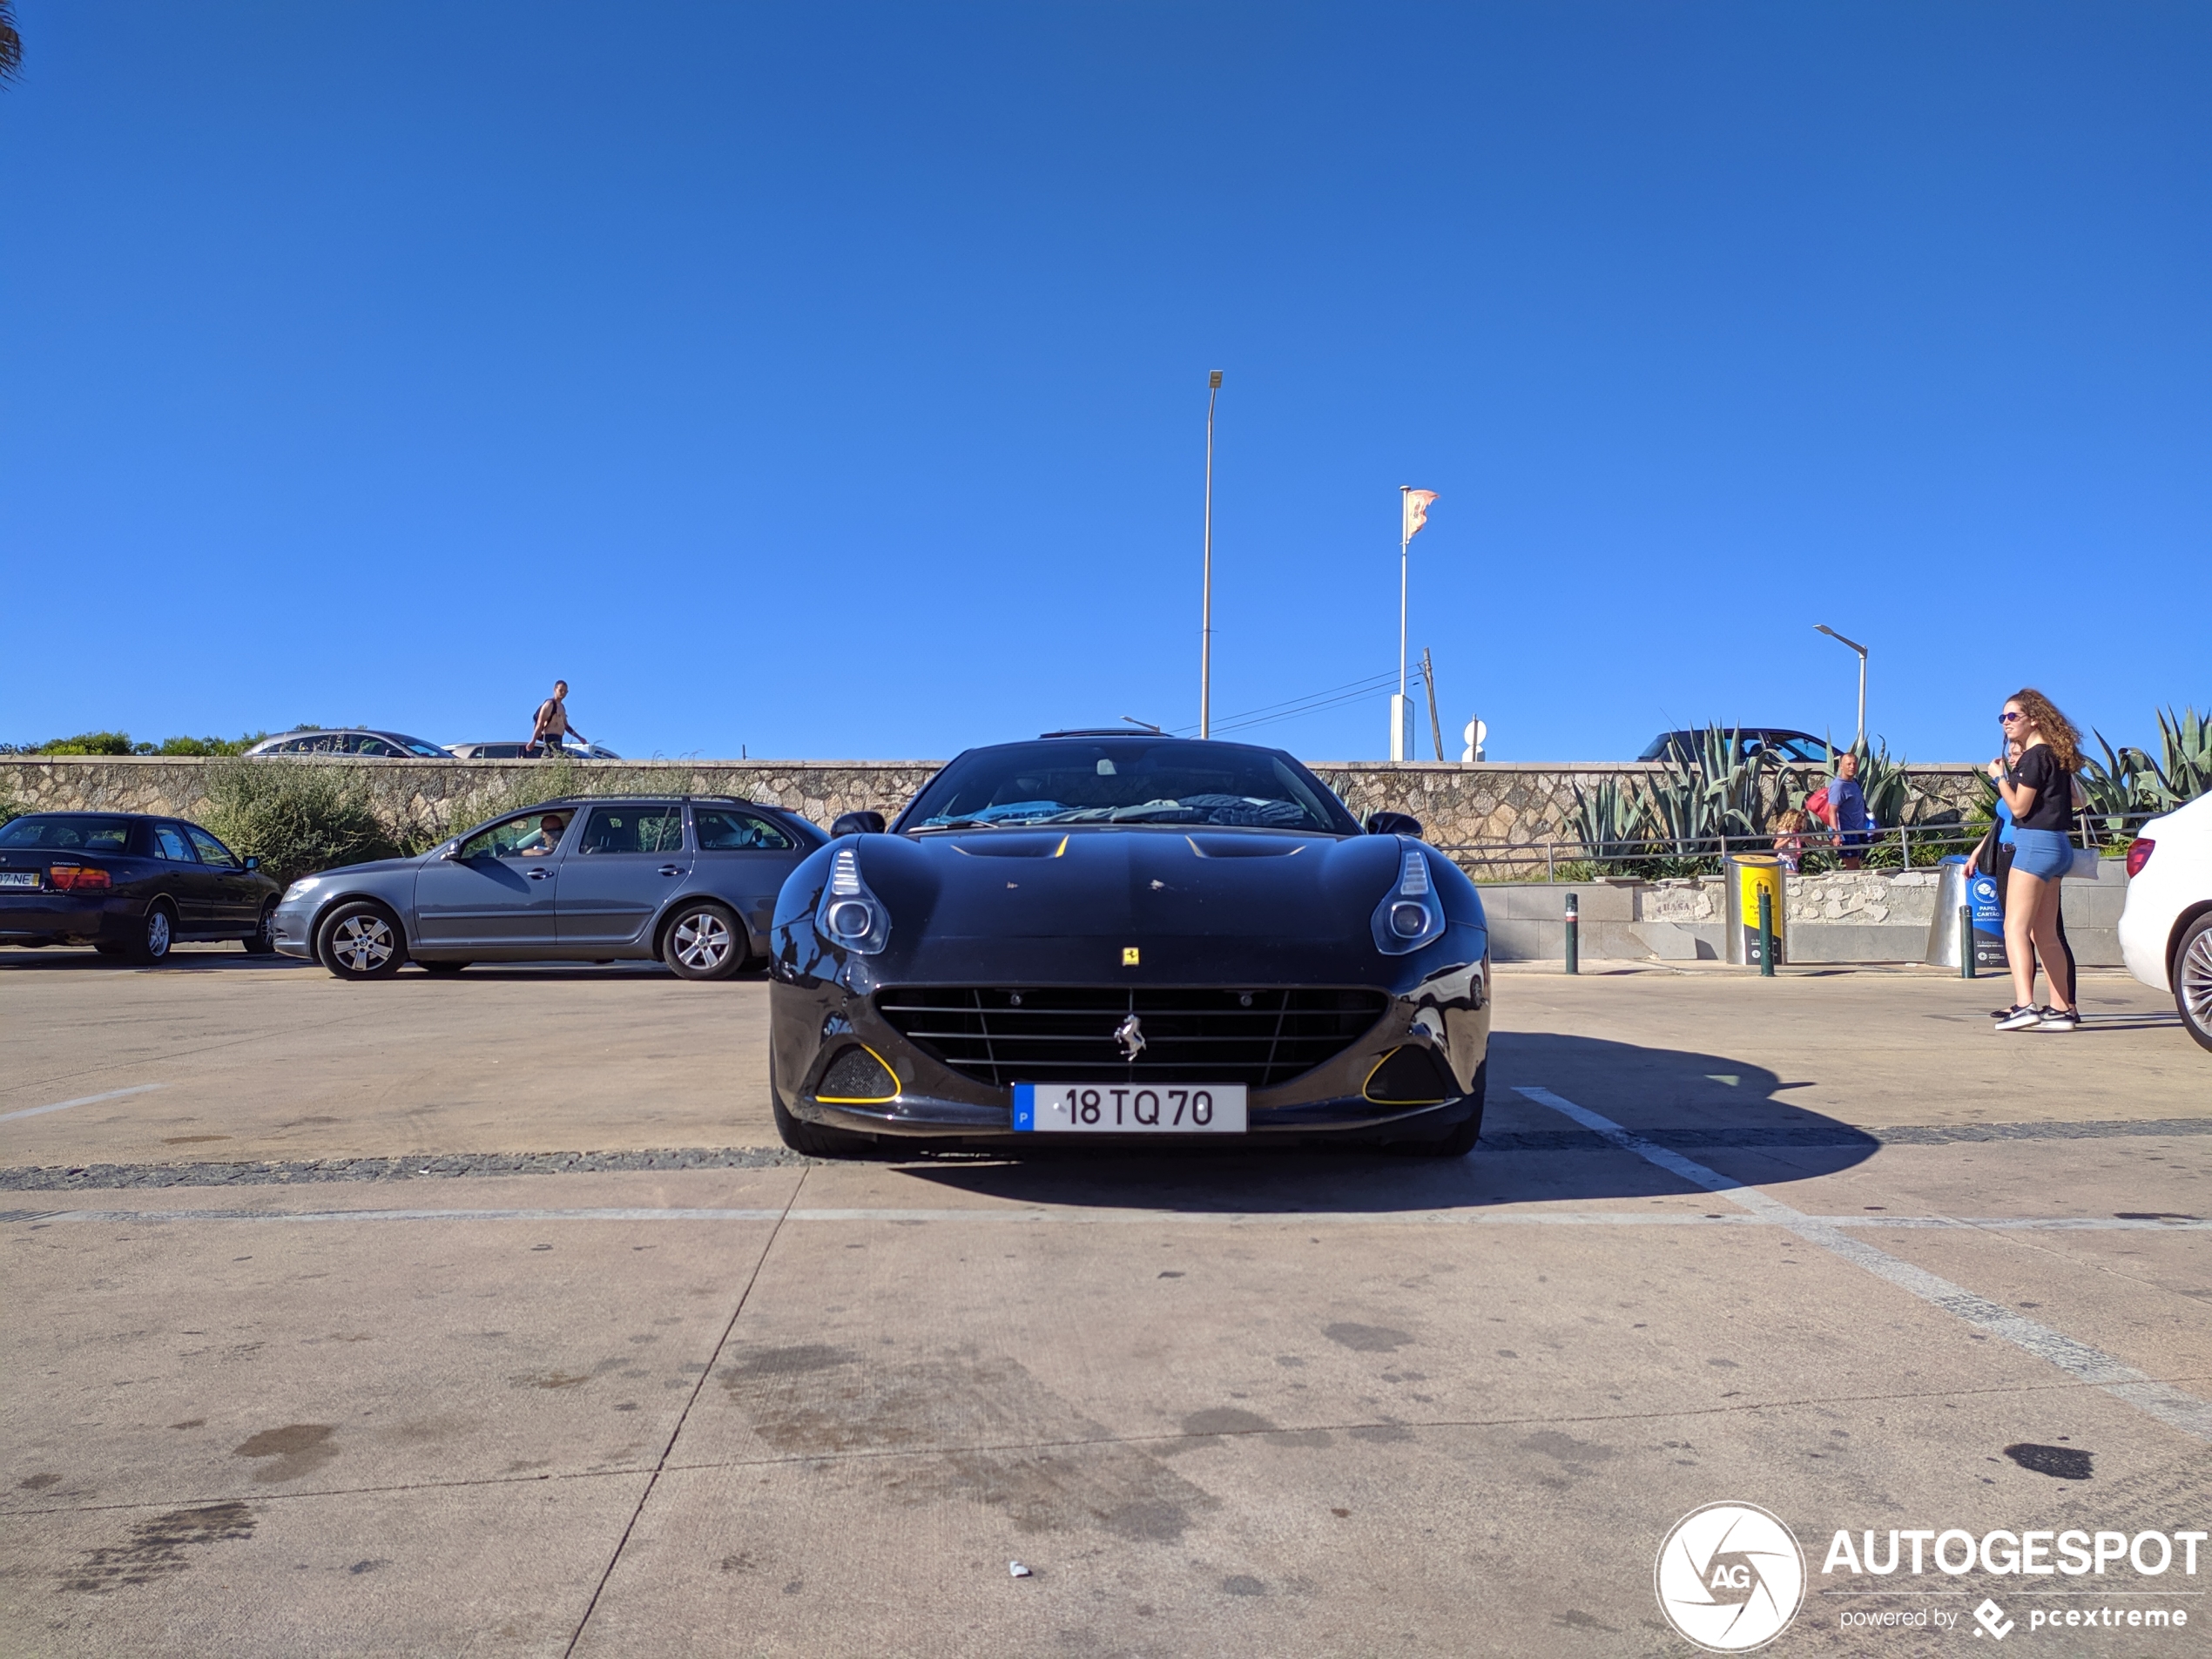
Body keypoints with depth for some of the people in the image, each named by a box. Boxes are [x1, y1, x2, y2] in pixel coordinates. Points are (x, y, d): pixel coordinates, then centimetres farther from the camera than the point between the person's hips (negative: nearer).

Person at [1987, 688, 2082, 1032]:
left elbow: (2019, 807, -14)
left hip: (2035, 845, -10)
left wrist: (1999, 777, -3)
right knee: (2045, 934, 14)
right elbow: (2072, 799, 24)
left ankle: (2024, 1005, -28)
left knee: (2016, 928, -16)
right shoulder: (2054, 755, 16)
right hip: (2055, 846, 10)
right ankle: (2062, 1008, 17)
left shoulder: (2034, 756, -13)